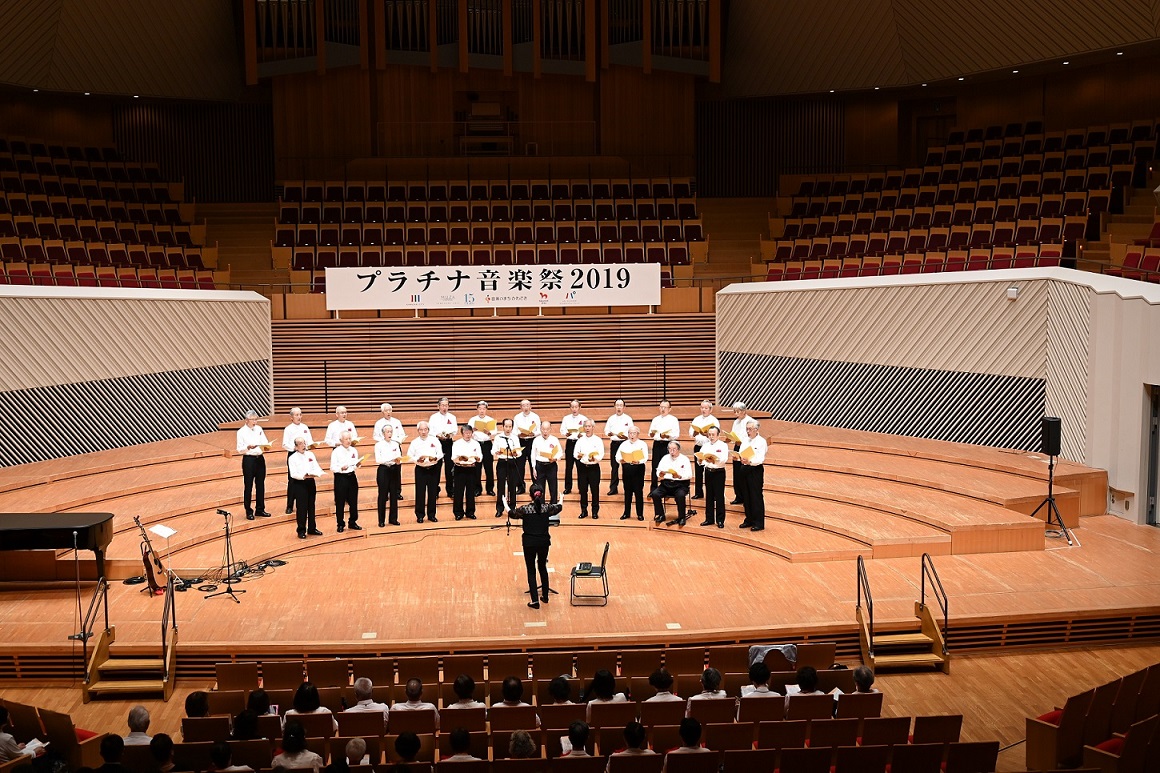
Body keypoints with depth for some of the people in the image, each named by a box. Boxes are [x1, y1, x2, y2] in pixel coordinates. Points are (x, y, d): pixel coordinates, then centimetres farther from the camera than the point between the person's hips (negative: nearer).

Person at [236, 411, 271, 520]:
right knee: (248, 486, 1)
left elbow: (265, 442, 7)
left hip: (260, 458, 5)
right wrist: (248, 447, -26)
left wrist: (266, 446, -15)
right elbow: (240, 449, -8)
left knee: (260, 484, 10)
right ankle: (249, 512, 9)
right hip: (248, 459, -5)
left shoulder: (259, 429, 8)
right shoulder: (241, 432, -6)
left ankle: (260, 509, 21)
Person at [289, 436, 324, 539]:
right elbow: (293, 474, -12)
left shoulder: (310, 454, 9)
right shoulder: (293, 458, -4)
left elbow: (316, 467, 4)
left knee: (311, 506, 12)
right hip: (299, 483, -4)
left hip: (311, 482, 5)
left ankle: (312, 528, 23)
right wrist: (303, 476, -27)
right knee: (302, 508, -2)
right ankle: (301, 531, 7)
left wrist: (317, 474, -18)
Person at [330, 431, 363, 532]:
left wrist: (357, 465, -10)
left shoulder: (354, 450, 7)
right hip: (340, 477, -4)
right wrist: (341, 468, -27)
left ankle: (352, 522, 21)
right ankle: (340, 524, 12)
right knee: (340, 502, 1)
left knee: (353, 501, 7)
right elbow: (333, 467, -9)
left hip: (352, 477, 4)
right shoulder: (336, 452, -6)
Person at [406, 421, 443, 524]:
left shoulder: (435, 441, 6)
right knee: (420, 492, -1)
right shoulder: (415, 442, 3)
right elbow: (409, 456, 0)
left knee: (432, 492, 5)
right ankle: (420, 515, 9)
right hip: (420, 469, -1)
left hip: (433, 468, 1)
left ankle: (431, 514, 16)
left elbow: (440, 454, 4)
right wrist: (418, 459, -16)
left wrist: (435, 458, -15)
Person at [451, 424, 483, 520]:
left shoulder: (475, 443, 9)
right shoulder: (456, 444, 4)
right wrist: (459, 458, -24)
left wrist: (476, 457, -18)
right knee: (458, 491, -1)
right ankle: (458, 513, 7)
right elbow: (453, 458, -4)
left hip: (472, 469, 2)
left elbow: (480, 458, 3)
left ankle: (470, 512, 14)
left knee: (471, 491, 4)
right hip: (460, 470, -2)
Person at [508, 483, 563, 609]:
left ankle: (535, 601, 0)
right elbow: (559, 507, 14)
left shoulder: (525, 509, -13)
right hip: (544, 542, 3)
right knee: (543, 568, 21)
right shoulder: (547, 508, -7)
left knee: (531, 571, 5)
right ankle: (545, 596, 29)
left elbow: (511, 513, 5)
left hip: (529, 543, -3)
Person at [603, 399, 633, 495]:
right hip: (614, 443, 2)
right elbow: (606, 431, 10)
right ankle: (613, 488, 9)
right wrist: (611, 433, -11)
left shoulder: (628, 419, 2)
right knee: (614, 466, 4)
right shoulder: (611, 418, 9)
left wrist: (625, 436, -20)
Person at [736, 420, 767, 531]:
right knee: (746, 496, 10)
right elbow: (740, 454, 11)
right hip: (745, 469, 7)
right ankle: (749, 520, 21)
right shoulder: (745, 440, 12)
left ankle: (759, 523, 2)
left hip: (756, 470, -7)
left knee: (756, 497, -4)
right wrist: (738, 457, -12)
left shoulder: (761, 441, -8)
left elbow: (760, 459, -17)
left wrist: (749, 462, -34)